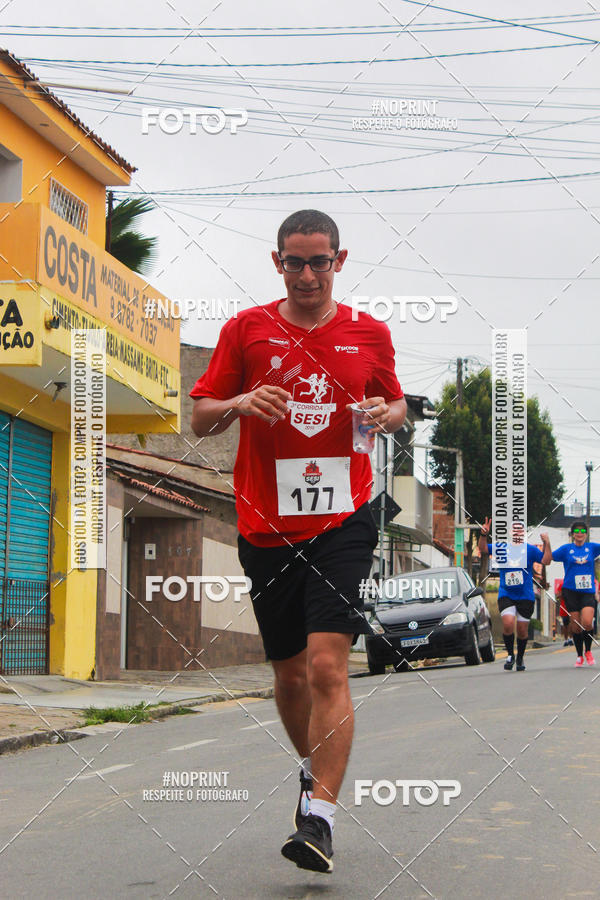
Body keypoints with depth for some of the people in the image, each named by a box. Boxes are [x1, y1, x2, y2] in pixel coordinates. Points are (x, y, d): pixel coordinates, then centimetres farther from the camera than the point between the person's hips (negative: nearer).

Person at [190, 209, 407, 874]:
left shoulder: (369, 334, 6)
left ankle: (319, 817, -12)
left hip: (343, 520, -1)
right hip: (265, 526, 2)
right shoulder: (246, 329, 5)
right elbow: (200, 417, 7)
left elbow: (396, 405, 20)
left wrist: (385, 414, -4)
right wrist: (239, 403, -14)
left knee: (327, 665, -15)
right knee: (289, 673, 12)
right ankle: (313, 771, 39)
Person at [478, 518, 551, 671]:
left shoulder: (530, 549, 2)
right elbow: (483, 550, 4)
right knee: (508, 624, -20)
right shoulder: (501, 547, 6)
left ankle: (520, 658, 29)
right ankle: (510, 655, 2)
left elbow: (546, 561, -6)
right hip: (506, 594, 0)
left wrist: (547, 544, -18)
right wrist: (483, 535, -12)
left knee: (522, 630, 5)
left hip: (526, 596, 0)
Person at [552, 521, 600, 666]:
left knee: (587, 622, -16)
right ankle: (579, 656, 19)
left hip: (588, 591, 0)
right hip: (571, 591, 0)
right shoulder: (566, 549, 4)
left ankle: (588, 651, 8)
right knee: (576, 625, 1)